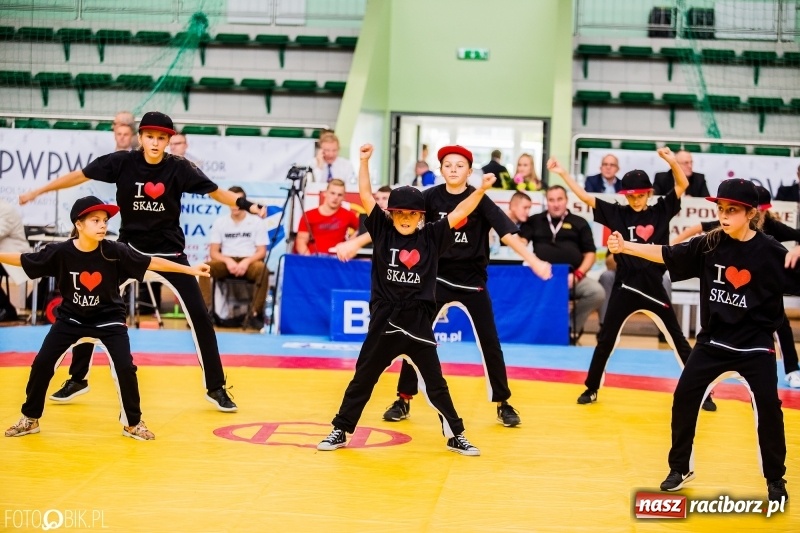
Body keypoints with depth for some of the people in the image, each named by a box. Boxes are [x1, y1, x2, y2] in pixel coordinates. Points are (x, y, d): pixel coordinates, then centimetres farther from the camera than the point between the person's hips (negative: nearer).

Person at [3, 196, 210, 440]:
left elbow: (152, 262, -14)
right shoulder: (60, 252, -18)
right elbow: (23, 260, -6)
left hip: (108, 319, -1)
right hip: (71, 318, 1)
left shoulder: (115, 252, -19)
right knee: (42, 364, -1)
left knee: (125, 367, -12)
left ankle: (132, 423, 8)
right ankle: (30, 419, 20)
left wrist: (190, 269, -15)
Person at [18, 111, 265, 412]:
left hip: (169, 252, -1)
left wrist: (246, 205, -26)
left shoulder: (179, 168, -12)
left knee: (199, 317, -7)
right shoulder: (122, 162, -10)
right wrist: (38, 191, 0)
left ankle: (216, 388, 6)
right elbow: (79, 176, -2)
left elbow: (215, 192, -10)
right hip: (129, 249, 1)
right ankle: (77, 379, 20)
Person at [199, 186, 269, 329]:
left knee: (262, 268, -36)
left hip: (249, 262, -2)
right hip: (227, 262, 2)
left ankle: (255, 313, -28)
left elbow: (262, 251, -1)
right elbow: (213, 252, 4)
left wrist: (246, 261, -20)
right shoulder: (219, 222, 7)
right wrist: (228, 261, -17)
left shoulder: (256, 222, 3)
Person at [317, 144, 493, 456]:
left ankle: (456, 436, 18)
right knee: (363, 378, 10)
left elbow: (459, 213, -4)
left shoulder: (431, 237, 1)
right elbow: (365, 196, -4)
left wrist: (481, 189, -16)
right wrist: (364, 160, -9)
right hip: (384, 321, 0)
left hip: (418, 322, 0)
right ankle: (340, 431, 20)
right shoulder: (383, 231, 1)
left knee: (435, 383, 7)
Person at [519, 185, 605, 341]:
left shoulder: (579, 223, 17)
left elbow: (590, 254, 13)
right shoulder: (535, 221, 20)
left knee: (597, 292, -28)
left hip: (572, 276, 0)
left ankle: (571, 329, -5)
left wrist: (578, 275, -4)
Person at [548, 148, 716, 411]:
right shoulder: (618, 214, 0)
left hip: (654, 287, 0)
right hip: (625, 287, 0)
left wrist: (672, 161, -22)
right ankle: (591, 389, 23)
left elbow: (682, 185, -5)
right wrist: (563, 173, -13)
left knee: (678, 340, 5)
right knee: (605, 339, 8)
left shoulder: (661, 211, 1)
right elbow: (585, 197, -5)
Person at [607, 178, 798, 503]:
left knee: (768, 410, -2)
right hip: (713, 341, 3)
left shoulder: (770, 251, -12)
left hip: (755, 345, -3)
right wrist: (626, 247, -6)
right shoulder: (709, 245, -4)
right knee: (684, 398, 1)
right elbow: (667, 255, 0)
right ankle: (681, 468, 19)